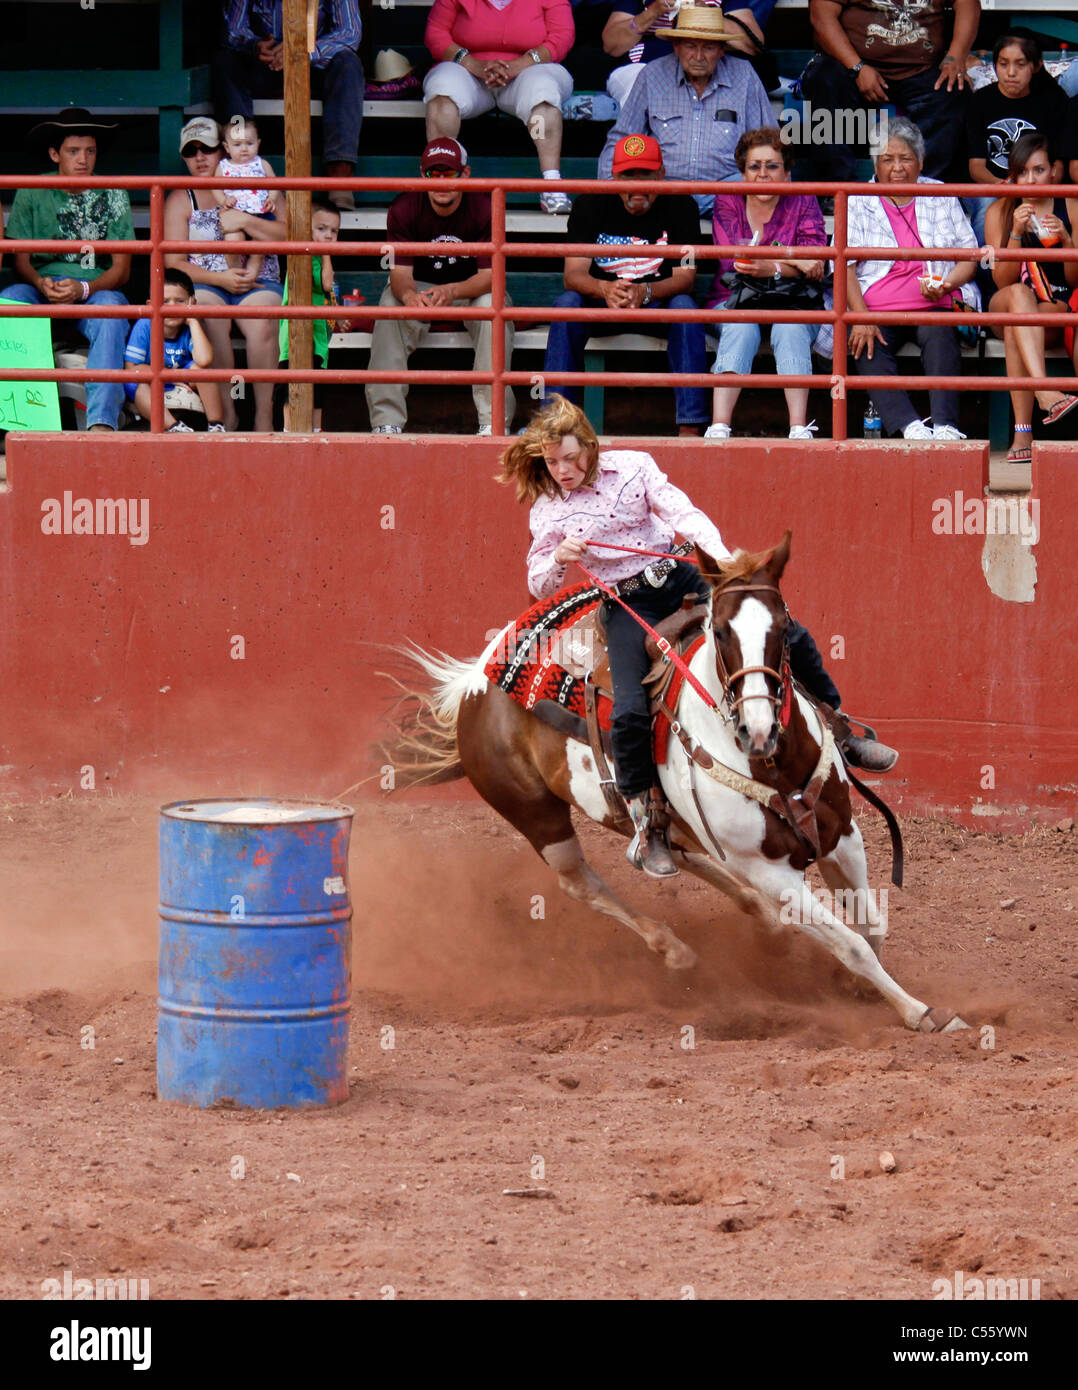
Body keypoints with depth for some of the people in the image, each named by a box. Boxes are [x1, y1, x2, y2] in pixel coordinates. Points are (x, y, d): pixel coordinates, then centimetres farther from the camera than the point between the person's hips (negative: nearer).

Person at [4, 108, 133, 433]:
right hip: (39, 288, 1)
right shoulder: (32, 193, 7)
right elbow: (20, 260, 4)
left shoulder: (112, 196, 6)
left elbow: (121, 269, 1)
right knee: (10, 300, -34)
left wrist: (83, 289, -20)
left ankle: (101, 421, -48)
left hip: (96, 288, -1)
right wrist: (41, 284, -20)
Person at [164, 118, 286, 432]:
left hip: (258, 282, 0)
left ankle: (264, 414, -27)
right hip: (205, 284, 0)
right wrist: (221, 279, -13)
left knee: (262, 323, -34)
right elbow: (174, 263, 3)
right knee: (210, 317, -36)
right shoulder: (180, 200, 13)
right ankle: (225, 414, -29)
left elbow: (289, 235, 3)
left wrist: (244, 221, -12)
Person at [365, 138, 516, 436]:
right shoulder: (404, 208, -14)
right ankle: (385, 420, -32)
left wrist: (452, 292, -44)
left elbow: (489, 275, -23)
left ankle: (493, 421, -34)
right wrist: (408, 294, -44)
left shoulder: (484, 208, -19)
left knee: (492, 304, -34)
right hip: (420, 288, 1)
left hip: (471, 289, -1)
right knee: (391, 302, -30)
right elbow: (400, 272, -17)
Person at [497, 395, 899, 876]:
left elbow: (682, 513, -15)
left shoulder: (632, 467, -5)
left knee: (790, 637, -2)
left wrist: (719, 554, -33)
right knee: (629, 711, -24)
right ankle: (645, 827, -9)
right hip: (628, 606, -1)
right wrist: (560, 558, -23)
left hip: (681, 579, 1)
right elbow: (541, 586, 0)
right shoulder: (547, 509, -3)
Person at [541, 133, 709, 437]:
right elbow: (573, 275, -13)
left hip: (658, 308, -1)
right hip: (601, 308, 1)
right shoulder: (590, 205, -6)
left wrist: (643, 293, -37)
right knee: (566, 303, -29)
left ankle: (690, 426, -34)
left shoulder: (679, 206, -9)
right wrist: (605, 289, -37)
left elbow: (685, 278, -16)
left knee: (685, 306, -32)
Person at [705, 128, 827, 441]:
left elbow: (815, 268, -11)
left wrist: (772, 269, -32)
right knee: (741, 328, -32)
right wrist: (792, 261, -18)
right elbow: (732, 262, -10)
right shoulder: (727, 202, 7)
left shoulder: (802, 202, 5)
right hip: (735, 299, 0)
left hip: (792, 302, 0)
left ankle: (799, 428, -44)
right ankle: (719, 427, -46)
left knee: (789, 328, -32)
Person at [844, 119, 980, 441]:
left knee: (939, 335, -34)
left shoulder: (942, 197, 17)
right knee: (867, 347, -33)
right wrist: (861, 317, -14)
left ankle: (945, 426, -46)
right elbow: (845, 266, 3)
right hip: (877, 309, 0)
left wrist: (945, 284, -8)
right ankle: (909, 427, -48)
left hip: (936, 306, 0)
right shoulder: (857, 203, 13)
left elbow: (970, 255, 16)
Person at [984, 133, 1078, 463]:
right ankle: (1047, 395, -59)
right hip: (1005, 307, 1)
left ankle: (1022, 433, -46)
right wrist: (1017, 234, -19)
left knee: (1013, 330, -38)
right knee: (1019, 293, -39)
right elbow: (1003, 280, -5)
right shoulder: (999, 212, 5)